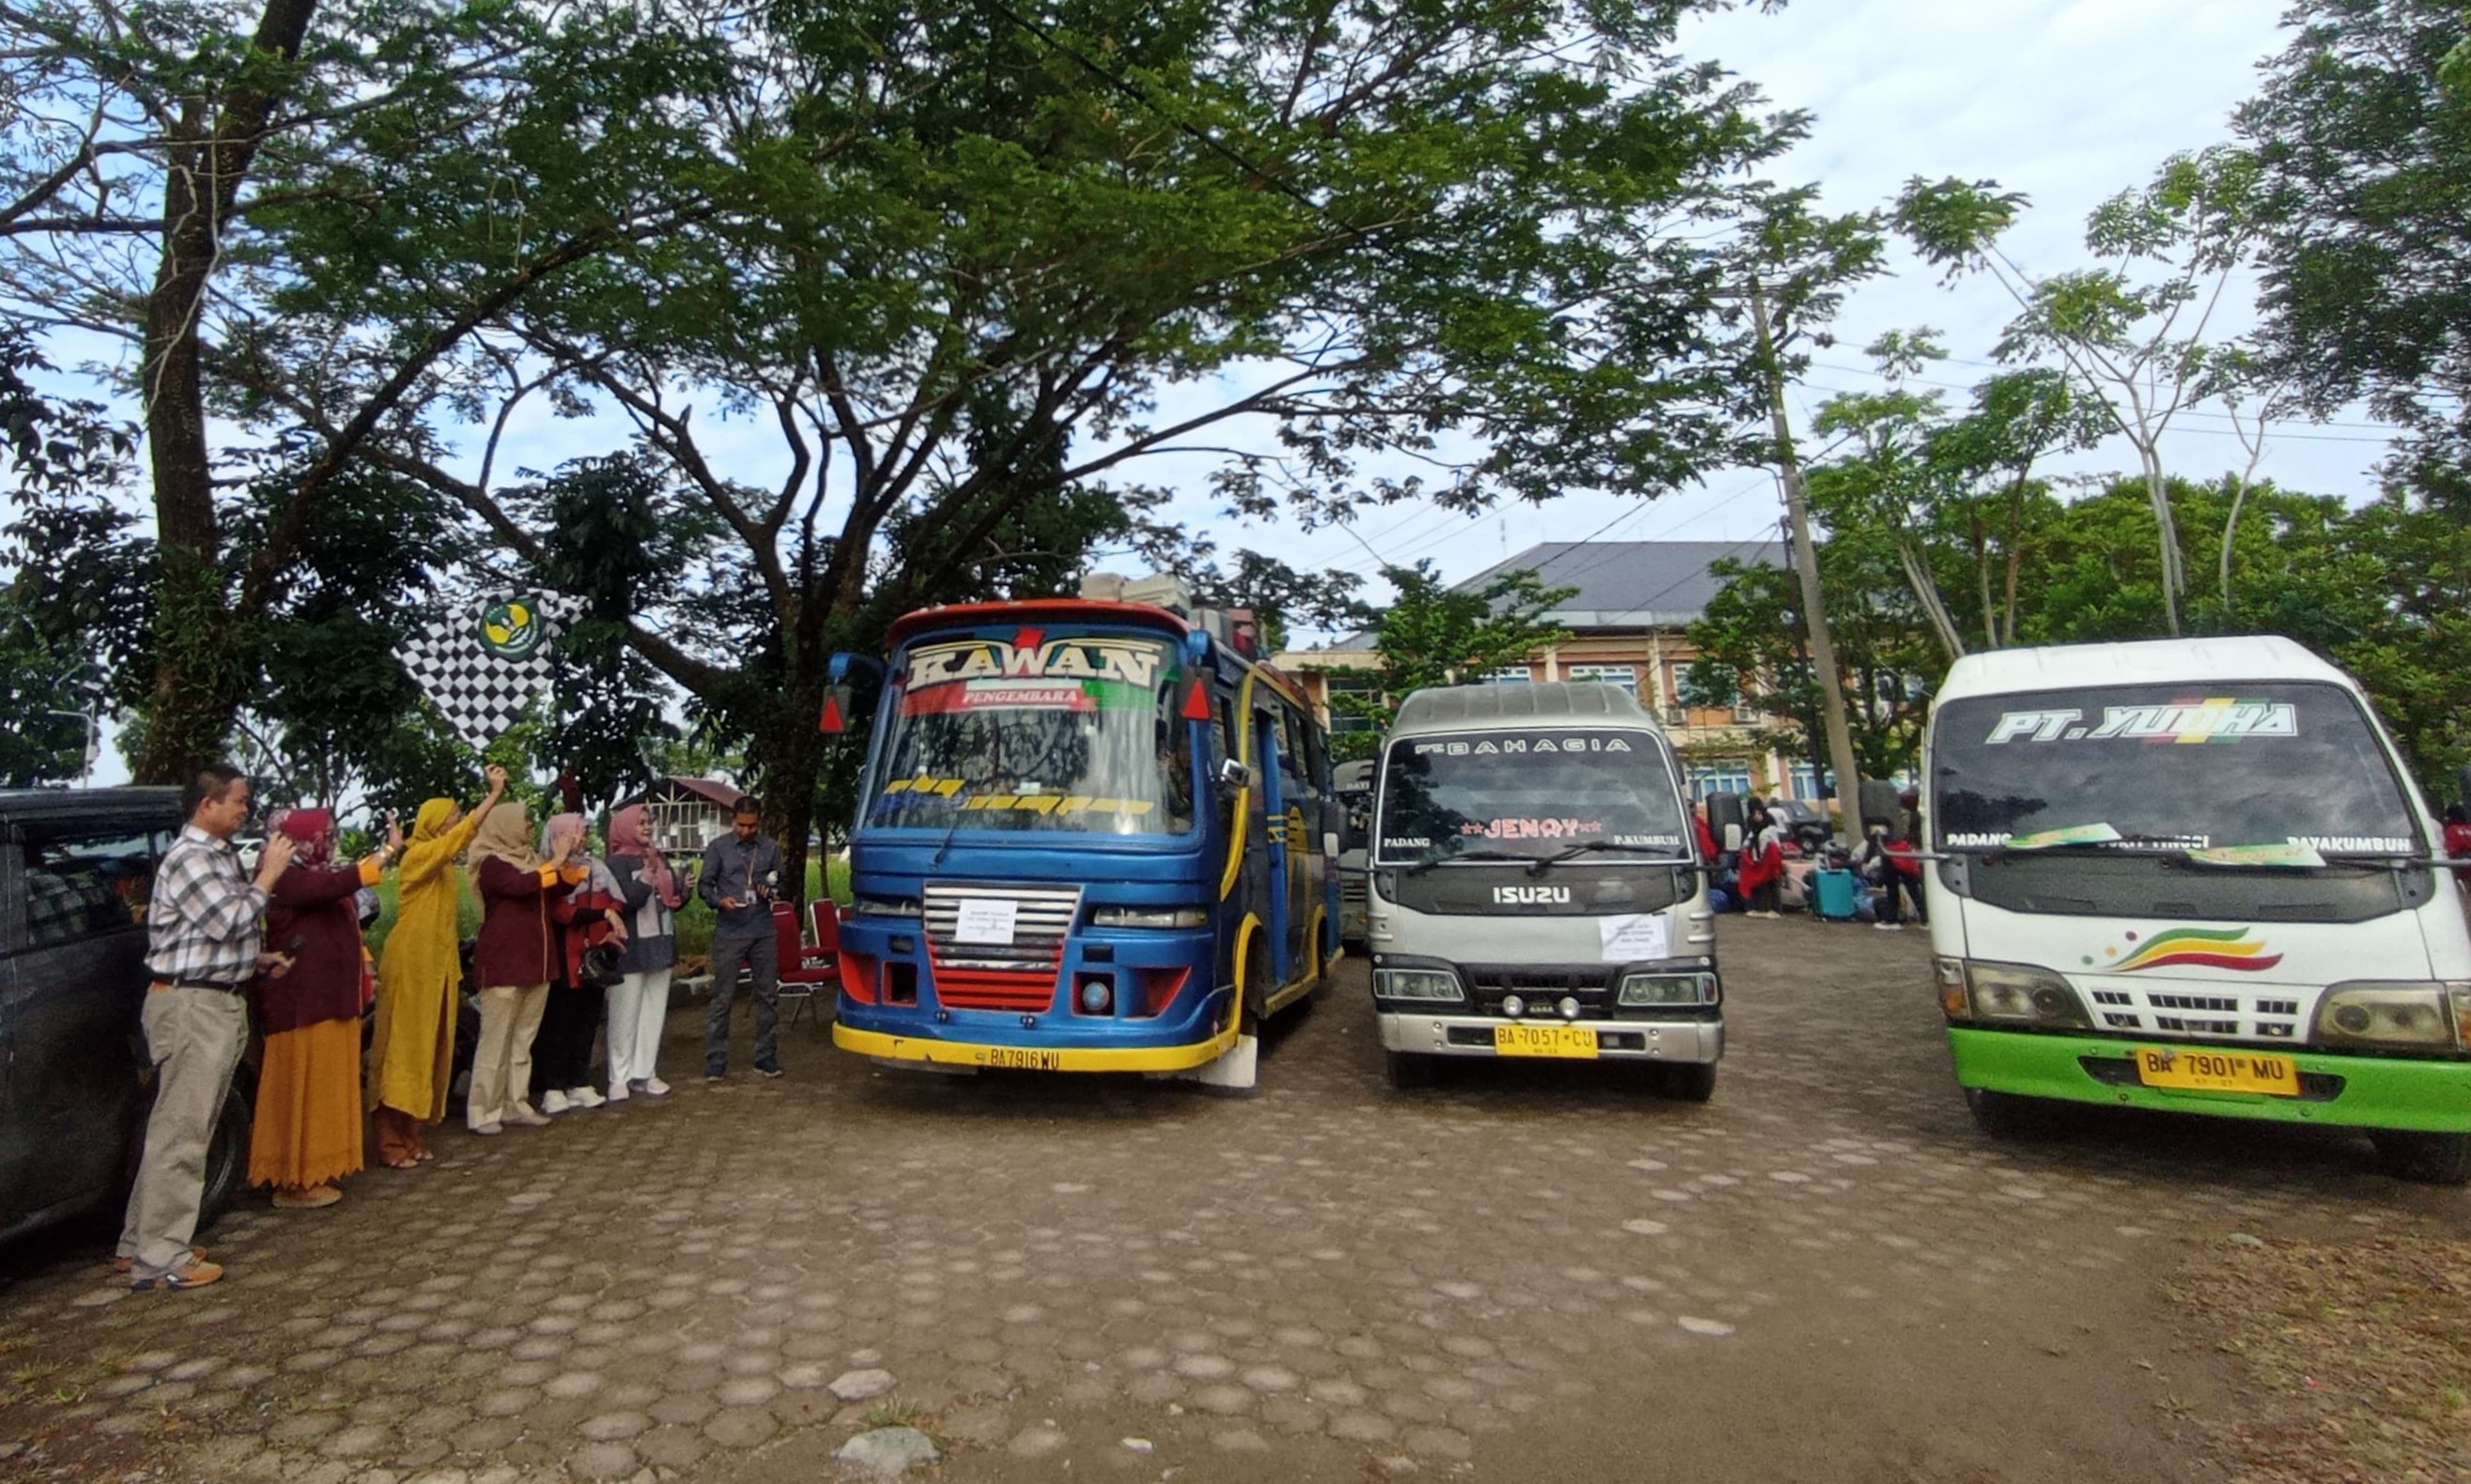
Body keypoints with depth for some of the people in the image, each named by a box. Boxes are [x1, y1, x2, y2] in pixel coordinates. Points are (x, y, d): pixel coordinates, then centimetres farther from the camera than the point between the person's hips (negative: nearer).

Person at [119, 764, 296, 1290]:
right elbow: (228, 921, -22)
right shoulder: (189, 857, -14)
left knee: (183, 1127, 15)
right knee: (180, 1131, -6)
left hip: (219, 1001, 10)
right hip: (191, 1004, -10)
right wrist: (268, 876, -12)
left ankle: (143, 1241, 25)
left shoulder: (219, 855, 16)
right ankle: (161, 1258, 0)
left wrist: (257, 959, 11)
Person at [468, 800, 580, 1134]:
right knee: (496, 1040, -5)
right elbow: (519, 885, -25)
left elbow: (555, 893, 12)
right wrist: (554, 863, -19)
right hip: (503, 964, -7)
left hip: (535, 963, 7)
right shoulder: (492, 863, -6)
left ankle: (516, 1105, 15)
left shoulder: (530, 859, 17)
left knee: (523, 1040, 9)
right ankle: (482, 1111, 0)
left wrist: (568, 865, -1)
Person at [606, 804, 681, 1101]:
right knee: (626, 1015, 0)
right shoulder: (618, 862, -6)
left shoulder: (661, 858, 12)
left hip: (660, 946, 6)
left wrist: (684, 893, -3)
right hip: (632, 950, -6)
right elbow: (628, 901, -18)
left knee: (655, 1013, 7)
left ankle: (645, 1074, 14)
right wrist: (648, 875, -25)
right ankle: (619, 1077, 8)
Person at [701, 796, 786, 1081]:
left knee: (768, 996, 7)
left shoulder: (771, 849, 7)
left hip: (763, 932, 3)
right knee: (722, 999, 0)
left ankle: (766, 1058, 17)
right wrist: (720, 900, -16)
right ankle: (715, 1063, 7)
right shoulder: (718, 848, 1)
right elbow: (704, 885, 3)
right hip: (729, 933, -3)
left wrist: (771, 890, -5)